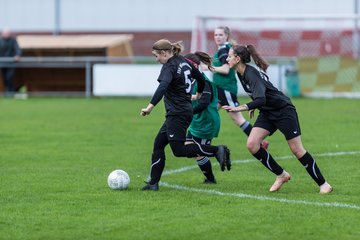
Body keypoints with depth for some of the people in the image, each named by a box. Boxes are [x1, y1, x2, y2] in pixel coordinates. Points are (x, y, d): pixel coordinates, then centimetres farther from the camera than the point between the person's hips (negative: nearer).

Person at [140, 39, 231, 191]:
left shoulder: (169, 67, -14)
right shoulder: (184, 62, 12)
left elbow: (162, 87, -33)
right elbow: (201, 78, 24)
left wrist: (150, 107, -41)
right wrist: (198, 94, 44)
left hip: (177, 114, -10)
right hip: (186, 110, 10)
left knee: (179, 150, -9)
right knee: (158, 144, 10)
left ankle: (217, 151, -13)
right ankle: (153, 183, 9)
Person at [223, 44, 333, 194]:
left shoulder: (252, 74, -26)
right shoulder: (241, 73, 1)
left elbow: (261, 99, -40)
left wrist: (241, 108, -49)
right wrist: (253, 106, 22)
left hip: (284, 110, -8)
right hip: (267, 113, 8)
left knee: (297, 150, -7)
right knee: (251, 144, -10)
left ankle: (323, 184, 5)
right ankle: (281, 175, 3)